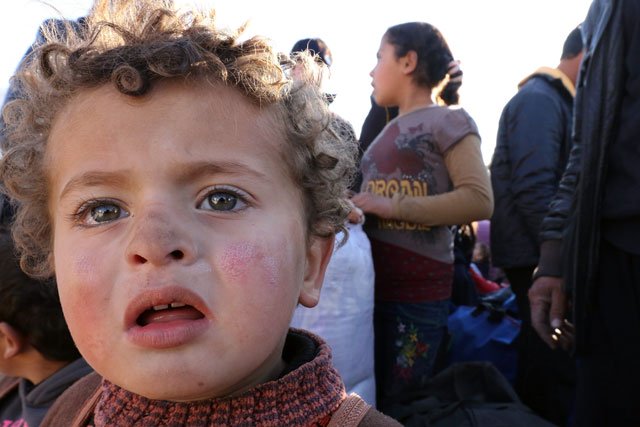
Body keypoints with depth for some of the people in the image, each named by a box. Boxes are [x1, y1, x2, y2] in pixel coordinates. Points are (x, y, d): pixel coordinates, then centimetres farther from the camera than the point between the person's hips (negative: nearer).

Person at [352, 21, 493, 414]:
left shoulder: (448, 121, -4)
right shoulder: (388, 131, 17)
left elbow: (480, 200, -17)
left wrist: (391, 206, -18)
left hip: (418, 290, -7)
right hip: (372, 283, 7)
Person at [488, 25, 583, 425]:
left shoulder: (559, 101, 18)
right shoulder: (539, 99, -11)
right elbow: (534, 187, -21)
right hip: (538, 254, -9)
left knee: (547, 362, 16)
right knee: (554, 368, -3)